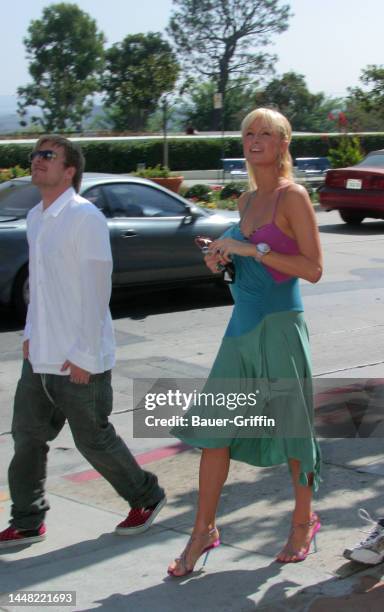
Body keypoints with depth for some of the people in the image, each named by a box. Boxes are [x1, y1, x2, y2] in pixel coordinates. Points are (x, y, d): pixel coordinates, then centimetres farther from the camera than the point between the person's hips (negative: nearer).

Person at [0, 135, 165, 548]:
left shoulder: (84, 217, -16)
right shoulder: (35, 218, 11)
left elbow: (96, 290, -18)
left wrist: (84, 355, -19)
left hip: (79, 360, -8)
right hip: (40, 356, 8)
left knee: (94, 440, 5)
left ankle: (146, 499, 28)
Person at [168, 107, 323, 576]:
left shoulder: (292, 196, -9)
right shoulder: (247, 200, 13)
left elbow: (313, 269, -15)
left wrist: (252, 249, -19)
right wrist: (225, 257, 5)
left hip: (279, 327, -7)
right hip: (242, 326, 7)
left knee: (291, 430, 6)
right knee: (212, 428, 5)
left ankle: (304, 520, 27)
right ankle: (204, 531, 16)